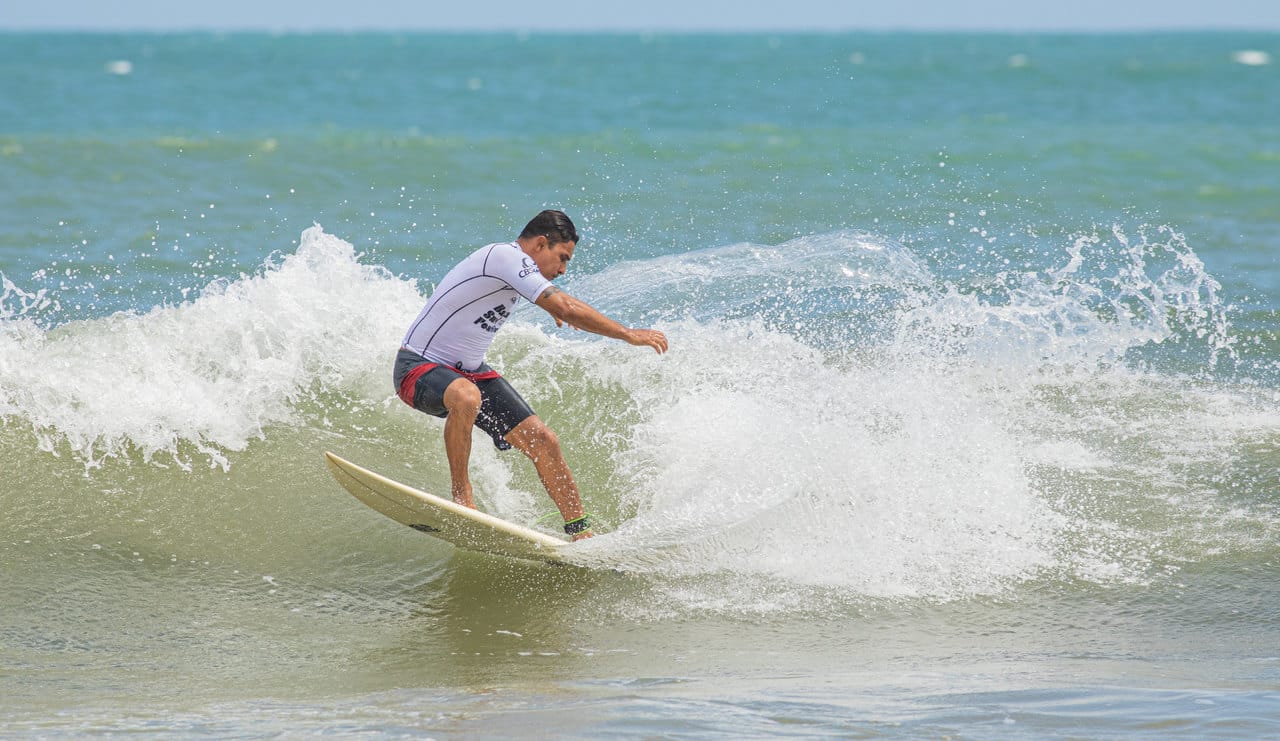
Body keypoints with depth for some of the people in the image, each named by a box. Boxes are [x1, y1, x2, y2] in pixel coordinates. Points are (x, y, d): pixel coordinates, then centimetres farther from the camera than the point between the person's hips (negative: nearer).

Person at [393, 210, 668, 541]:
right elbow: (566, 308, -28)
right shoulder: (505, 256, -22)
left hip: (469, 372, 9)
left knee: (542, 441, -1)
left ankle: (581, 533, 6)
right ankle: (461, 497, -27)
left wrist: (550, 306, 53)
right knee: (466, 396, -43)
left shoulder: (512, 262, 8)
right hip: (420, 365, -9)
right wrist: (630, 335, -23)